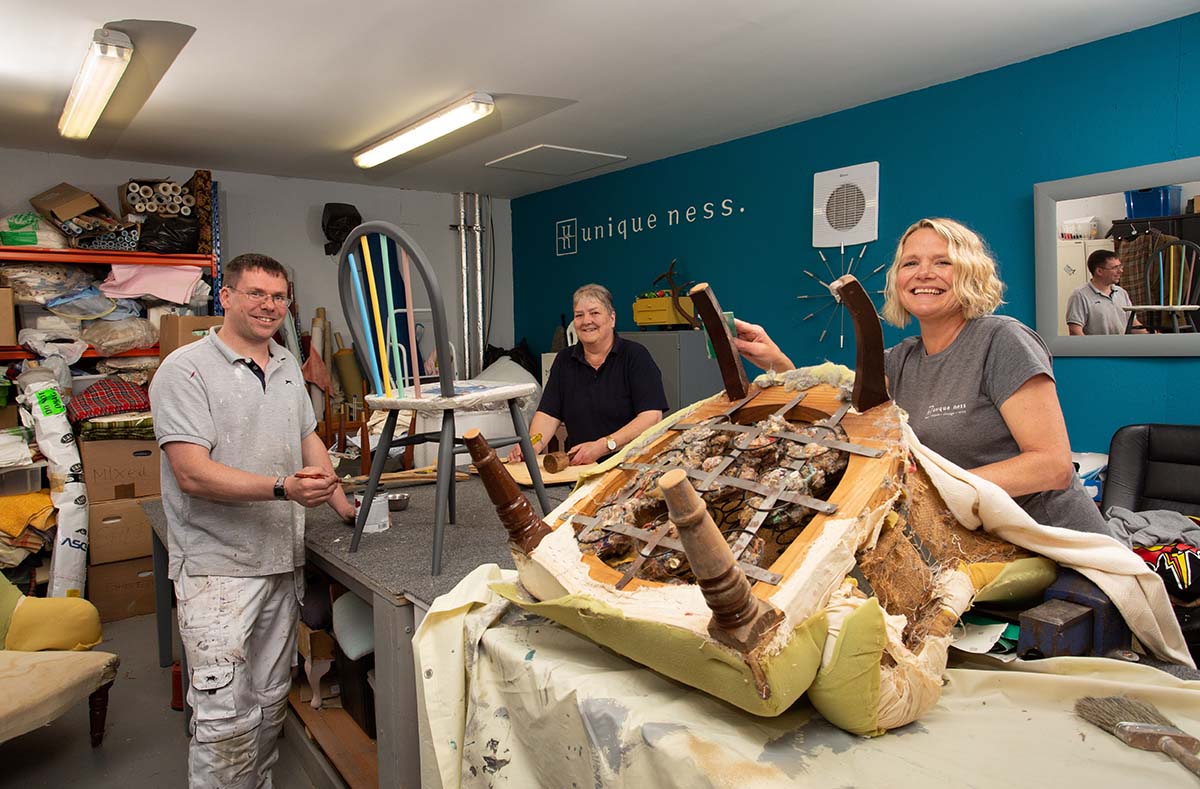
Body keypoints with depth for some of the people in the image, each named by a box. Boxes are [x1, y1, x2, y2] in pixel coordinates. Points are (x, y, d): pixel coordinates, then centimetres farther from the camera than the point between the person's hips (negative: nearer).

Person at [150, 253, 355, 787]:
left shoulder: (287, 367, 13)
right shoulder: (186, 370, -10)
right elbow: (193, 473, -18)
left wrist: (340, 501, 16)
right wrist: (284, 488, -27)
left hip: (283, 561, 7)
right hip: (218, 567, -6)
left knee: (270, 702, 15)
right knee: (224, 716, -5)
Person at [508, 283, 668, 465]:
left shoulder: (635, 356, -2)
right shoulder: (564, 360, 14)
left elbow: (652, 417, -13)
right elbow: (548, 415, 7)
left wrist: (603, 446, -23)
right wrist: (532, 444, -15)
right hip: (577, 465, 4)